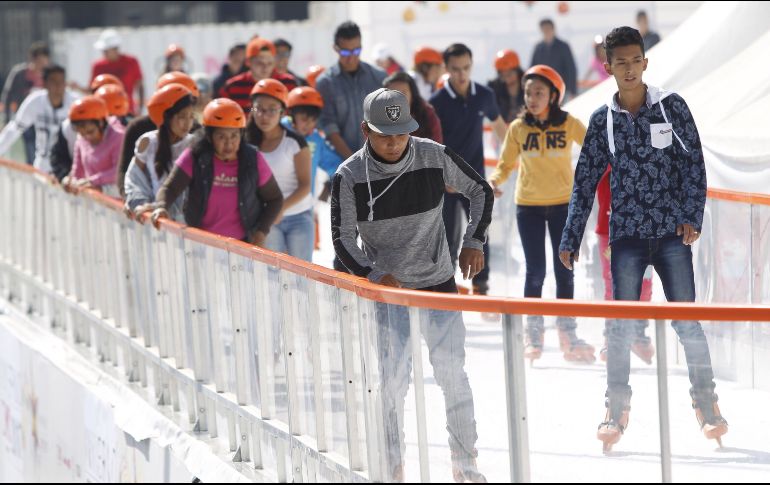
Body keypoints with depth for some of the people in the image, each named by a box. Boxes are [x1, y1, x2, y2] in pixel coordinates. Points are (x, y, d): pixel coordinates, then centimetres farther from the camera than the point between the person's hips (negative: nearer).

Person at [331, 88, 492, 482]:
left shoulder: (435, 157, -8)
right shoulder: (350, 177, -12)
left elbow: (480, 191, 8)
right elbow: (343, 239, -8)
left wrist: (473, 242, -2)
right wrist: (374, 275, -23)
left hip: (439, 283, 1)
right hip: (386, 288, -1)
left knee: (453, 375, 1)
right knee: (392, 381, -5)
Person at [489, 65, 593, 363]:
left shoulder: (568, 124, -5)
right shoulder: (518, 128, -3)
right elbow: (506, 163, 3)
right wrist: (495, 181, -17)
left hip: (563, 204, 0)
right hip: (528, 207, 0)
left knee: (564, 271, 4)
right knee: (535, 272, 2)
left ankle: (567, 335, 13)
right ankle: (533, 336, 11)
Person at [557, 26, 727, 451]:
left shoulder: (671, 106, 0)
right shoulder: (602, 120, 4)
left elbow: (693, 163, 0)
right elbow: (585, 183, 8)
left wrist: (691, 217, -10)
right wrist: (570, 240, 6)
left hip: (671, 231, -1)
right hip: (626, 233, 1)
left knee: (687, 321, -1)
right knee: (621, 325, 0)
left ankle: (707, 407, 8)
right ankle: (616, 411, 10)